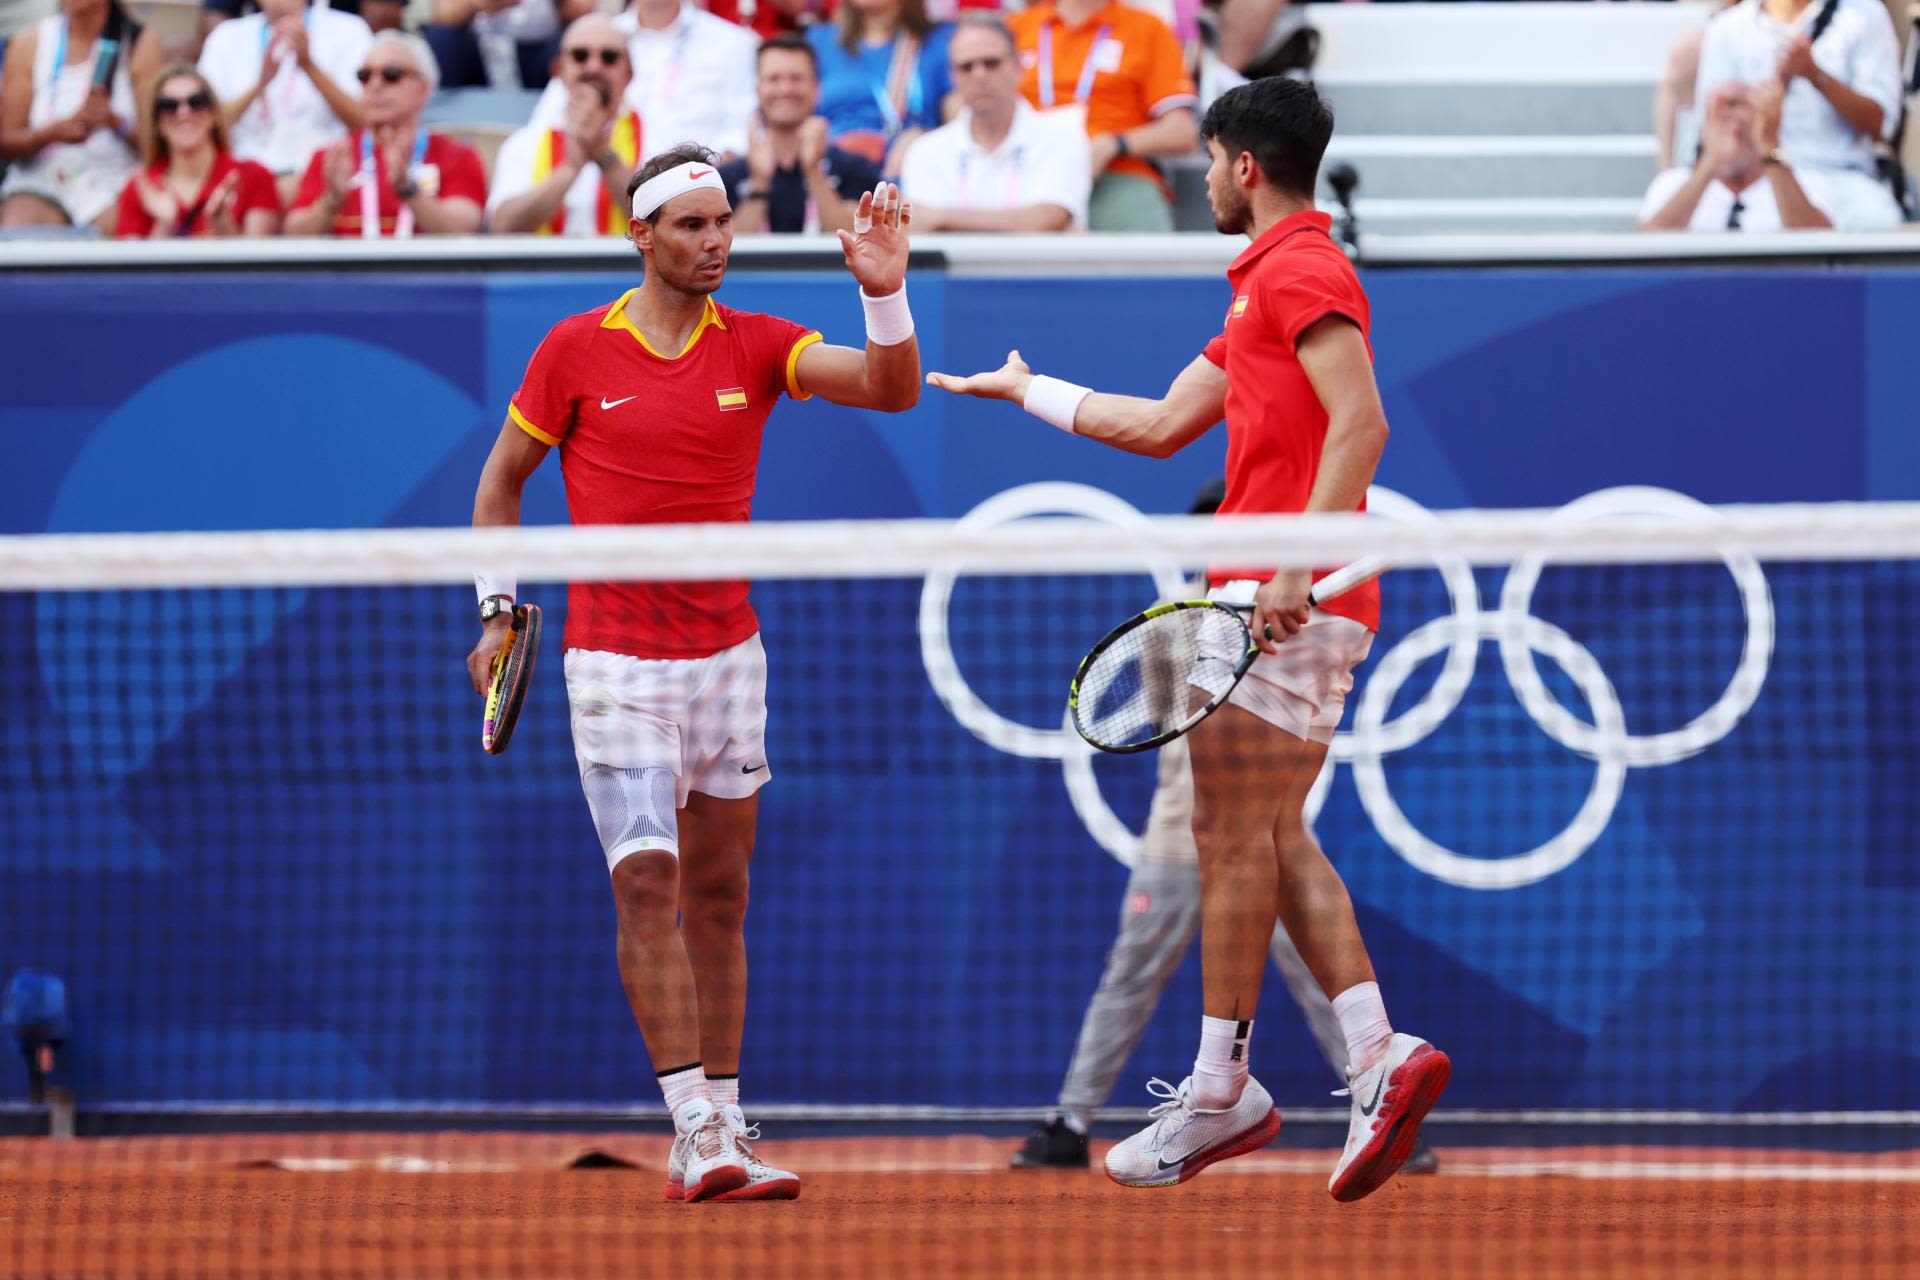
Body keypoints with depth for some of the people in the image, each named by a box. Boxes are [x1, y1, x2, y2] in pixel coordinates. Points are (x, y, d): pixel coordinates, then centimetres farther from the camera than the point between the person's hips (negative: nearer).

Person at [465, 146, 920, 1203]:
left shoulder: (756, 345, 3)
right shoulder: (576, 350, -2)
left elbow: (891, 391, -9)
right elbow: (501, 480, 9)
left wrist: (886, 294, -26)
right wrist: (498, 610, 2)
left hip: (728, 653, 3)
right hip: (615, 664, -3)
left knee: (718, 893, 8)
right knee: (647, 883, -13)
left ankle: (721, 1126, 14)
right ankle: (694, 1130, -17)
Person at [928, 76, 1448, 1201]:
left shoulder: (1302, 269, -9)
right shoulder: (1268, 282, 23)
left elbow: (1360, 422, -21)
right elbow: (1165, 424, 31)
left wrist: (1301, 567, -27)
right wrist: (1027, 391, 38)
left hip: (1292, 603, -10)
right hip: (1268, 598, 10)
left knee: (1235, 834, -6)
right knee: (1273, 840, 8)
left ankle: (1220, 1095, -2)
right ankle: (1378, 1056, -3)